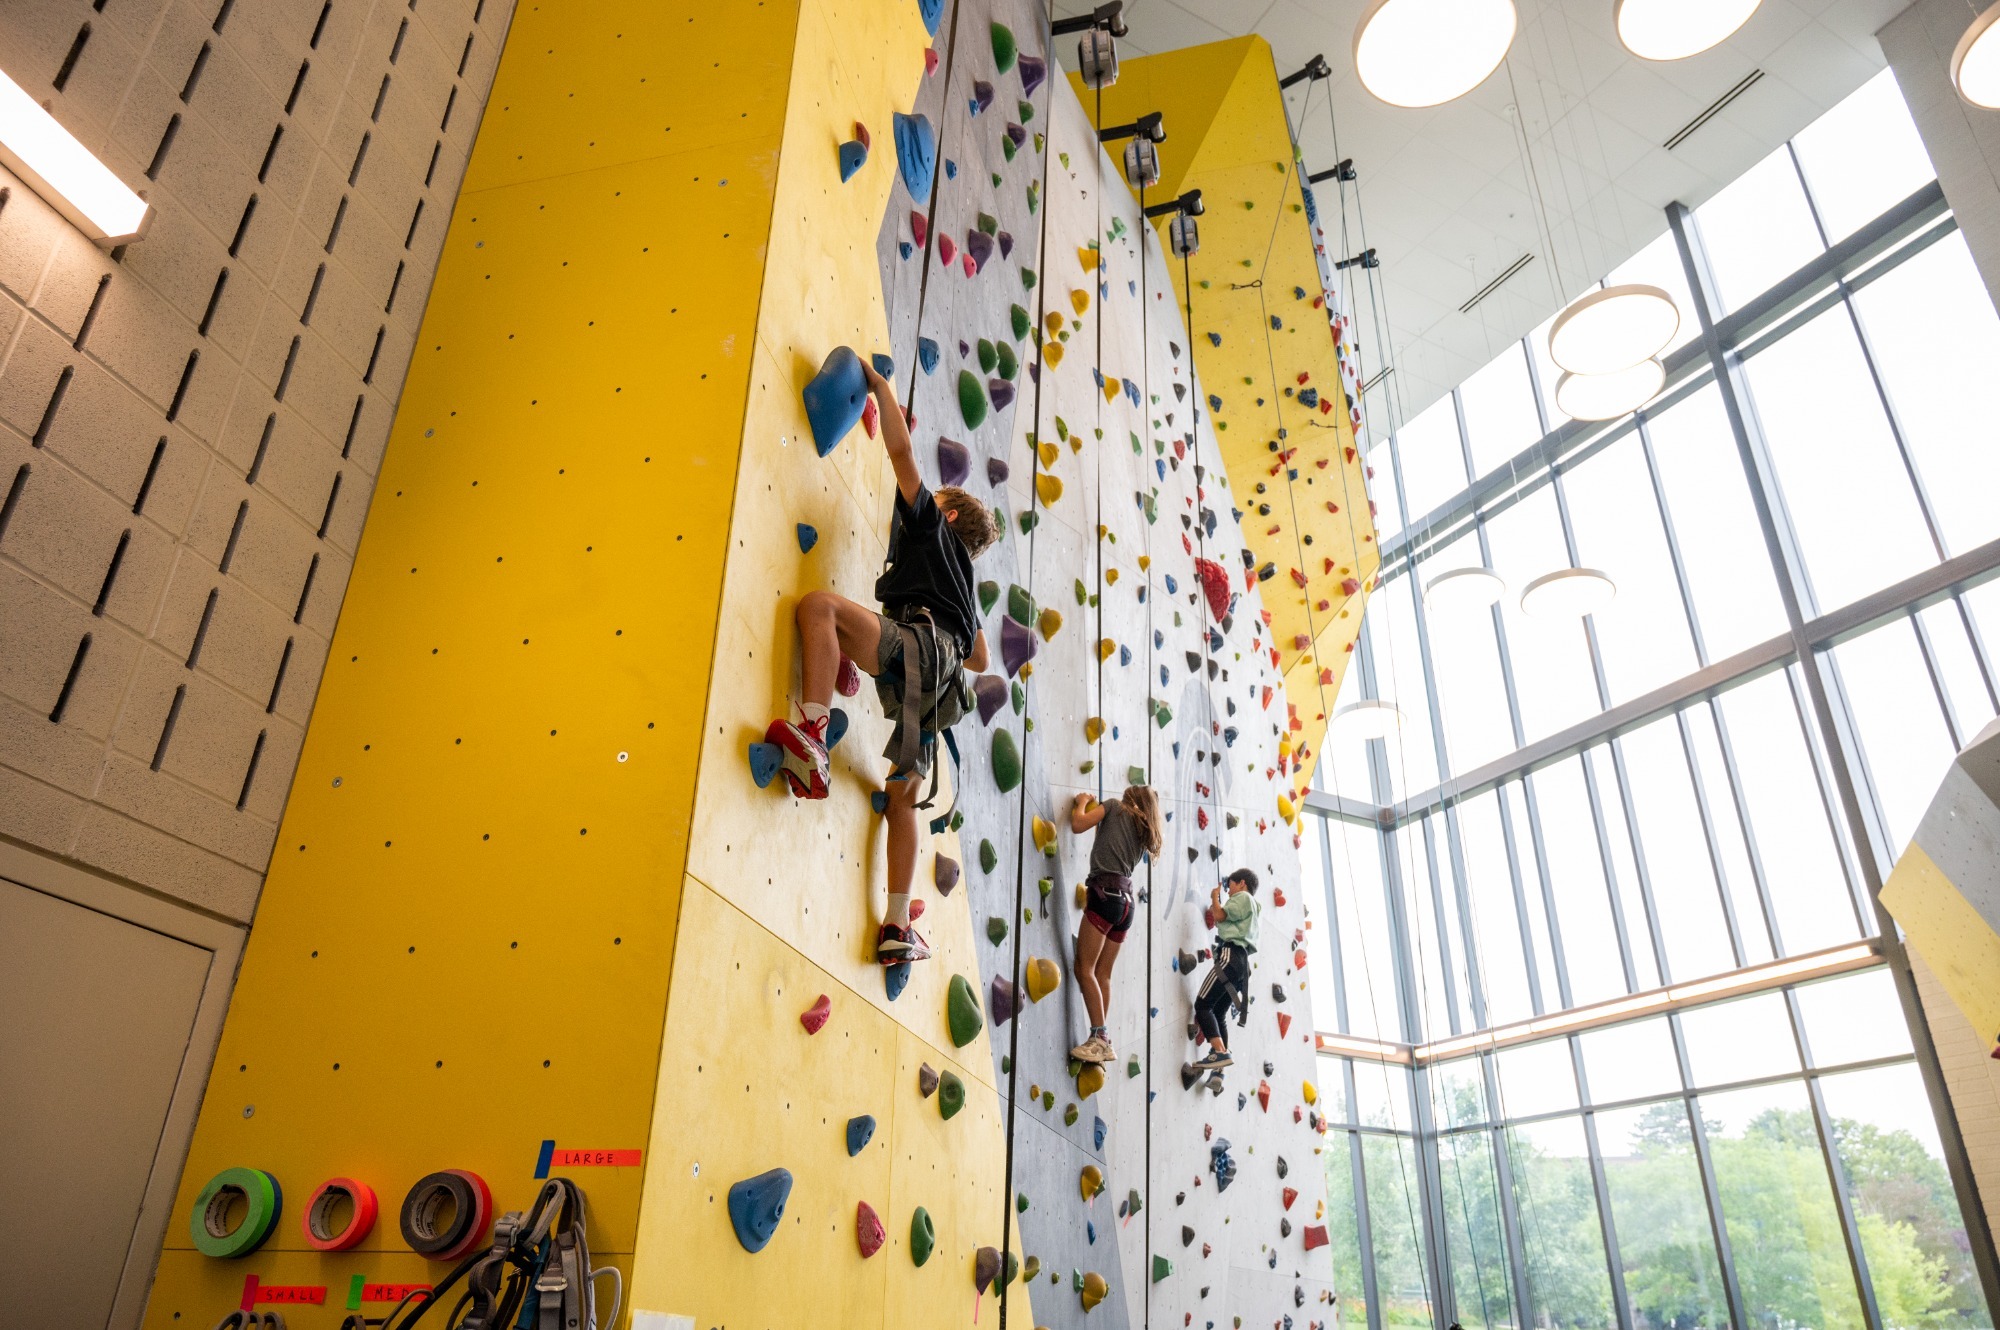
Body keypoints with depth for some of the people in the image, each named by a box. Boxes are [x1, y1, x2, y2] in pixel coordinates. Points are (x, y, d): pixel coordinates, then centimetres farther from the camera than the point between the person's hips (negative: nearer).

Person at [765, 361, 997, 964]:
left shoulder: (931, 527, 20)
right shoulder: (962, 580, 38)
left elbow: (901, 449, 11)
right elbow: (981, 658, 37)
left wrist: (880, 385, 20)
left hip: (918, 647, -8)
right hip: (935, 685, 9)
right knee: (902, 798, 10)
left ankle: (812, 738, -43)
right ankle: (898, 928, 8)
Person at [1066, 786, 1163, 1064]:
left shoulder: (1116, 808, 6)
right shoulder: (1145, 834, 22)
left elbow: (1078, 824, -2)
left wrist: (1082, 802, 15)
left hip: (1106, 894, -7)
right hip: (1127, 901, 7)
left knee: (1084, 968, -8)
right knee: (1103, 973, 10)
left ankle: (1099, 1038, -13)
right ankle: (1102, 1041, 9)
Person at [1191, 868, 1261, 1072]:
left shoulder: (1243, 896, 4)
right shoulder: (1250, 905, 31)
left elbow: (1220, 916, -5)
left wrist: (1215, 897, 11)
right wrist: (1217, 907, 28)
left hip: (1231, 956, -10)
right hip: (1241, 961, 10)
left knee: (1202, 1005, -15)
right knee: (1217, 1013, 7)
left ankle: (1220, 1053, -31)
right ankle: (1218, 1069, -2)